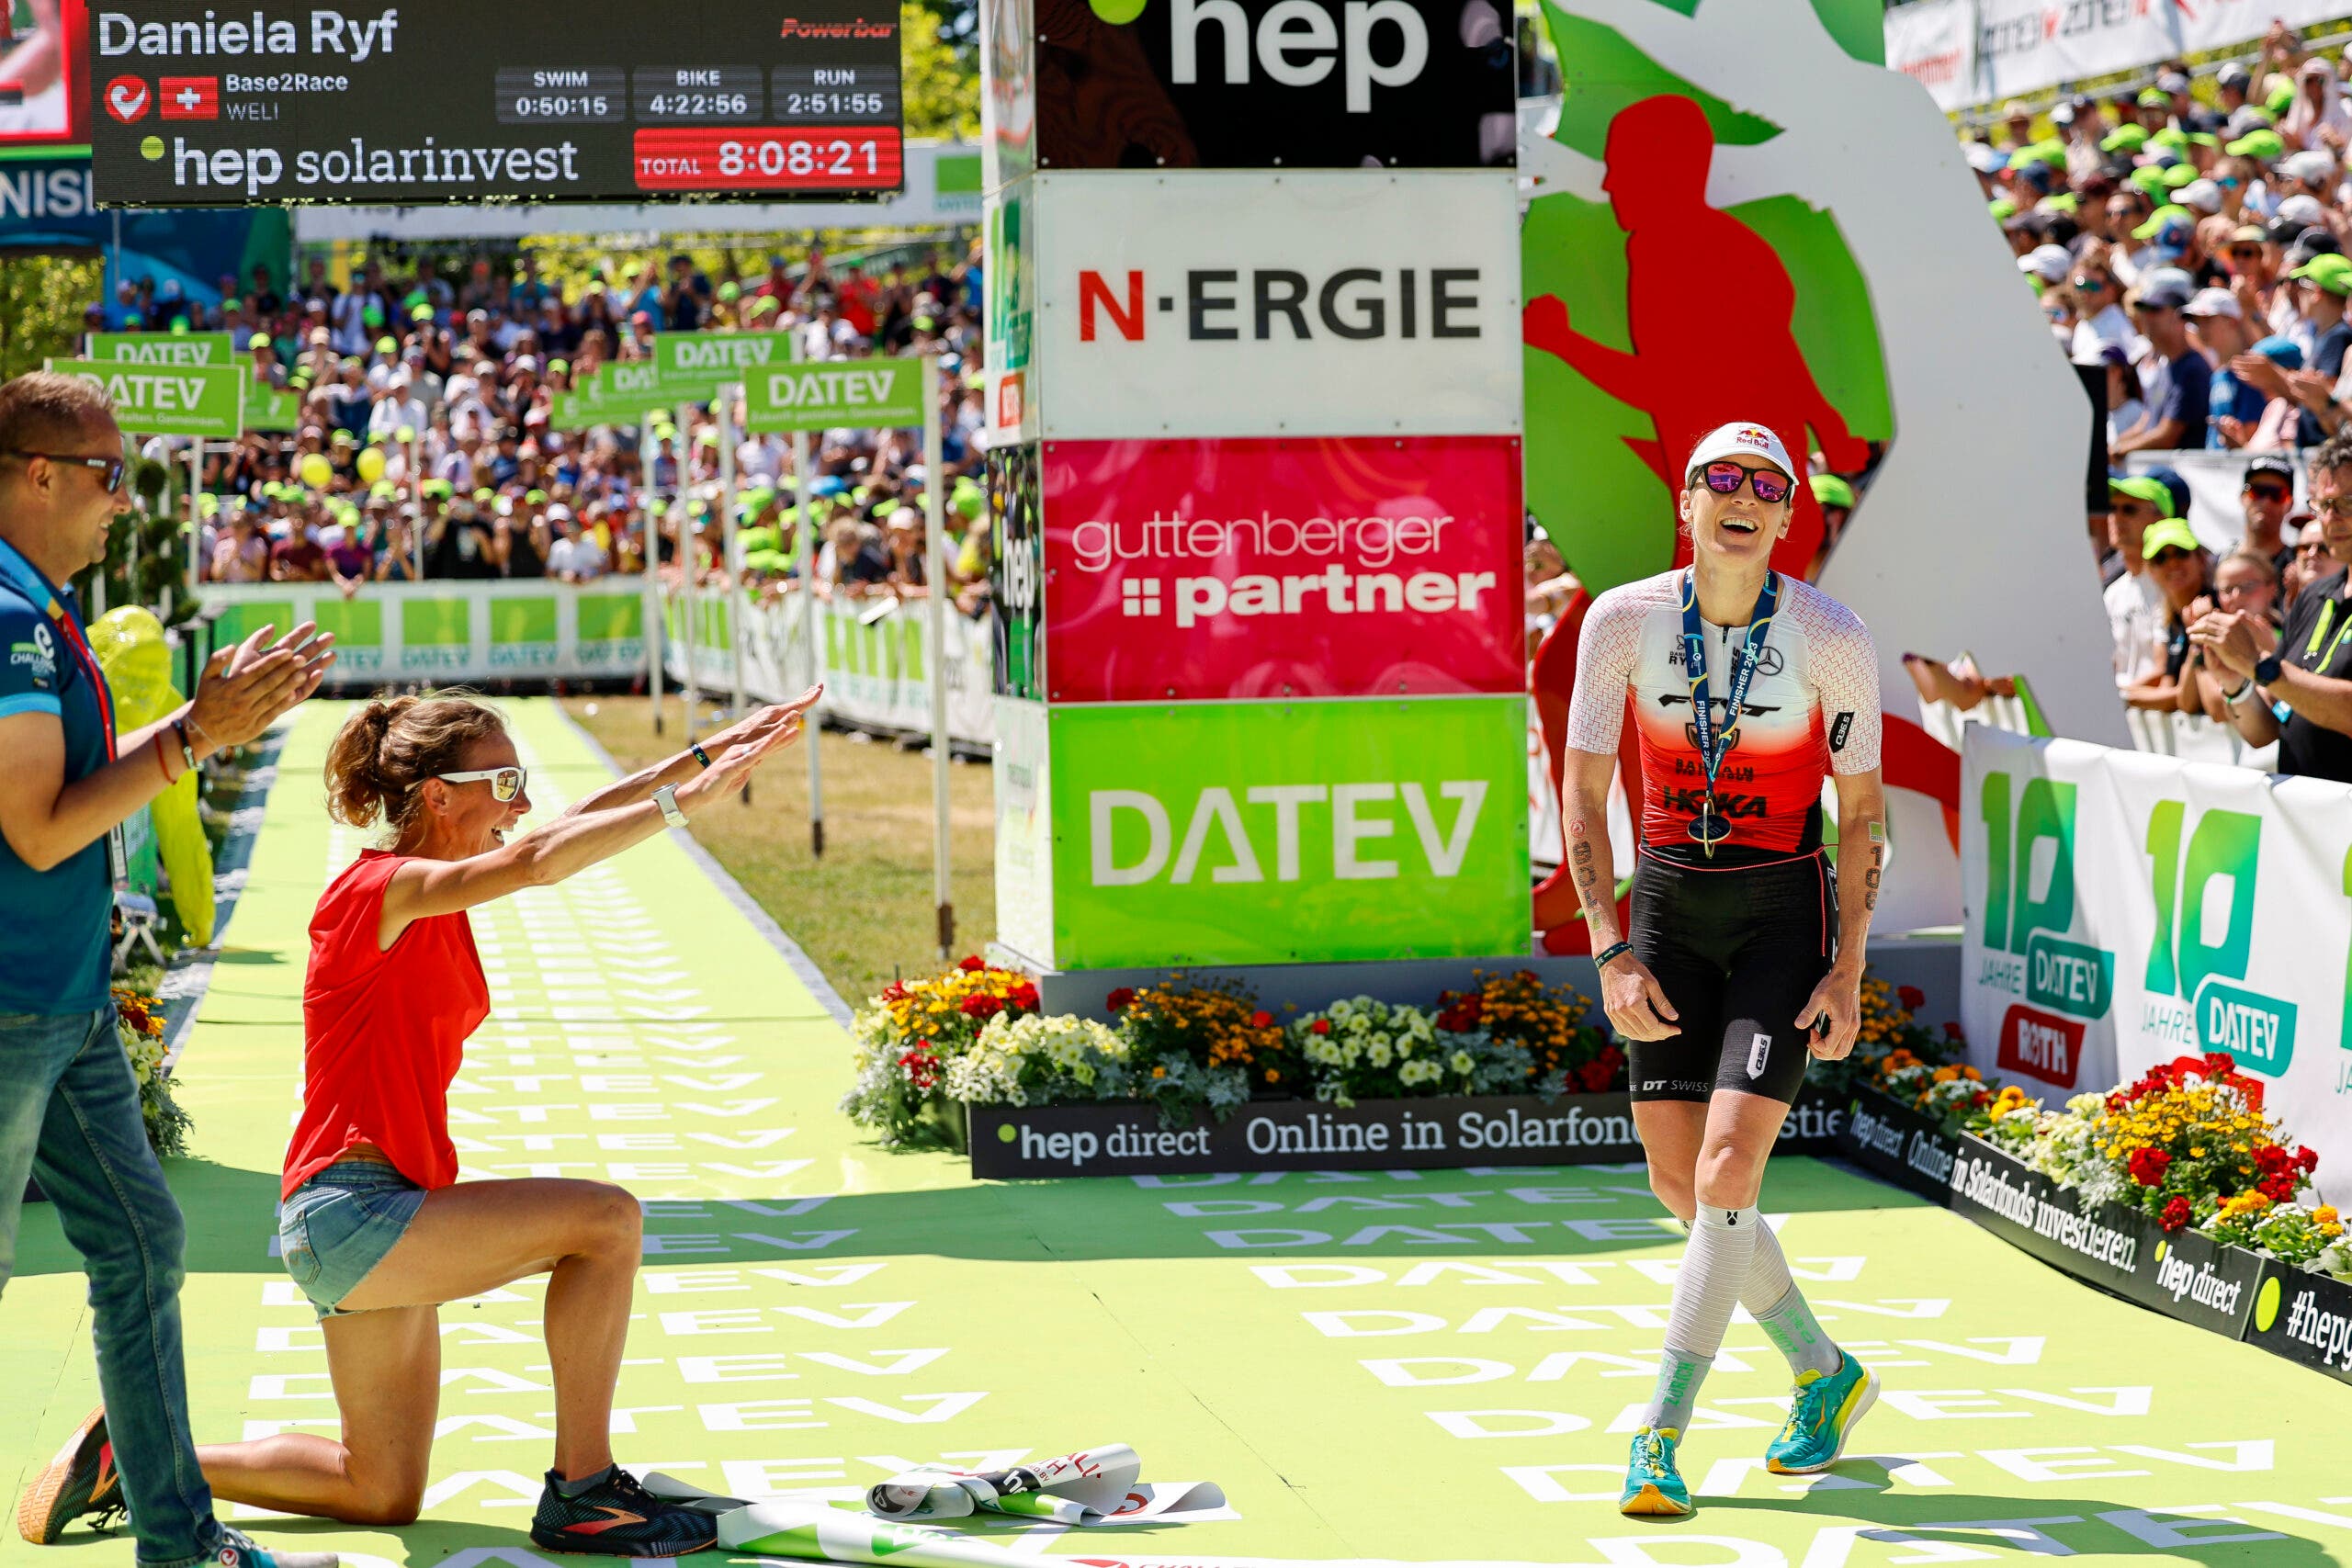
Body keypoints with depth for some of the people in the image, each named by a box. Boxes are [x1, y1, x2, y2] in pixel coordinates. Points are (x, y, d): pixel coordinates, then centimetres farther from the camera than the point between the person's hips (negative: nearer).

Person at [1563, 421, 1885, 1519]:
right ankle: (1824, 1374, 27)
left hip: (1784, 912, -3)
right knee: (1678, 1180, 4)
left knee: (1728, 1168, -16)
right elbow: (1583, 789, -2)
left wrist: (1848, 973, -7)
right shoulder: (1624, 621, -7)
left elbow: (1863, 809, -2)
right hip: (1668, 905, 3)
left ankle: (1660, 1438, -8)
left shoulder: (1832, 637, -11)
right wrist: (1612, 953, -10)